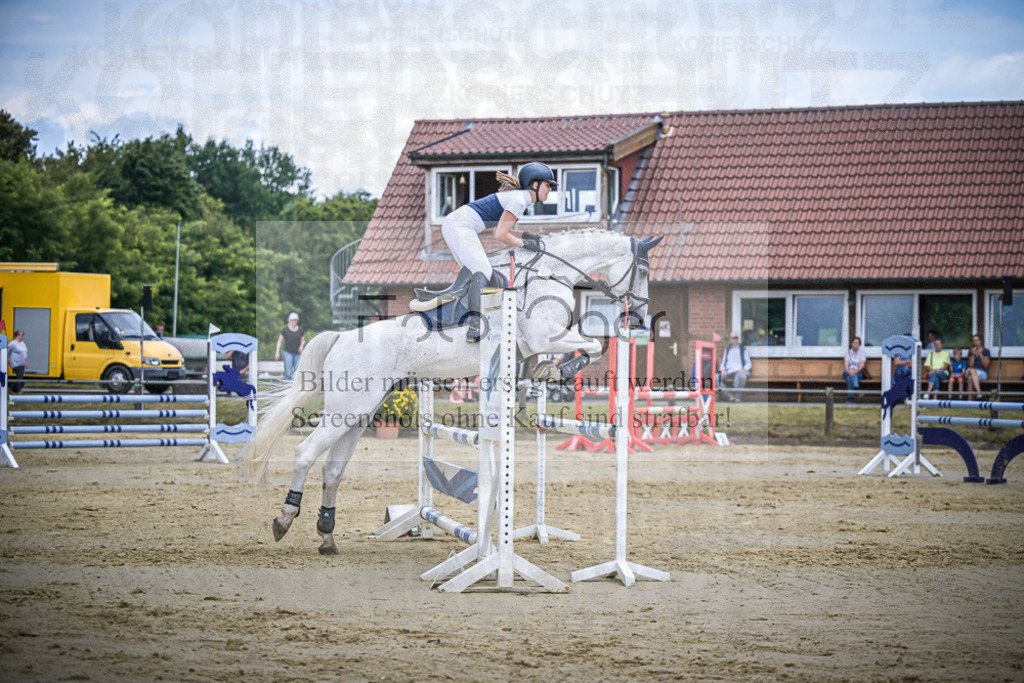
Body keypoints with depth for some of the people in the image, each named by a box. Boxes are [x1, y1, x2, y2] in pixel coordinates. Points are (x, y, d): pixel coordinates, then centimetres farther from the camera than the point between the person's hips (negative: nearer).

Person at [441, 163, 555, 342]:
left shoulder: (519, 197, 19)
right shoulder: (519, 200, -12)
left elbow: (499, 229, 22)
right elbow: (500, 235, -14)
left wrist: (523, 235, 13)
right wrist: (524, 243, -2)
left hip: (452, 223, 11)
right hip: (461, 225, -11)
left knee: (476, 273, 15)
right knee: (483, 271, -21)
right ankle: (475, 325, -36)